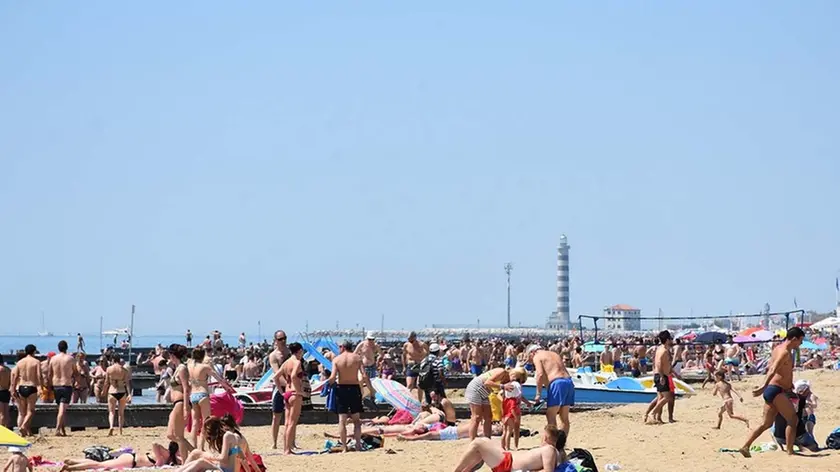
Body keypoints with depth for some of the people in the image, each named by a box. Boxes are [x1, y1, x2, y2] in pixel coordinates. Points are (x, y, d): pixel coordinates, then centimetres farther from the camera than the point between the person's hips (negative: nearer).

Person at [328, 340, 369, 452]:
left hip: (341, 388, -1)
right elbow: (364, 376, -9)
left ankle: (344, 447, 2)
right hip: (354, 388, 1)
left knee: (342, 420, 4)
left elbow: (332, 377, -13)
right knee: (356, 419, 10)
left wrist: (328, 383, 8)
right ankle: (358, 445, 1)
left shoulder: (336, 359, -3)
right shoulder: (357, 358, -1)